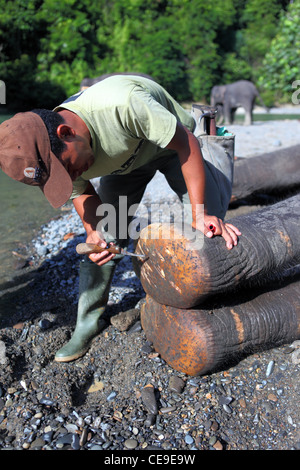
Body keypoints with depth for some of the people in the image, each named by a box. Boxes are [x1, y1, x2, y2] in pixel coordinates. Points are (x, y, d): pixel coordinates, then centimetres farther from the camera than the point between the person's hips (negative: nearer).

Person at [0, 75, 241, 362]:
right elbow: (83, 193, -10)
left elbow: (186, 144, -33)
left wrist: (200, 214, -32)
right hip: (124, 159, 3)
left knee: (210, 214, -17)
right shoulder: (53, 154, -27)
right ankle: (88, 322, 7)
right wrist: (93, 232, -31)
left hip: (170, 142, -2)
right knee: (105, 233, -7)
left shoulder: (122, 104, -46)